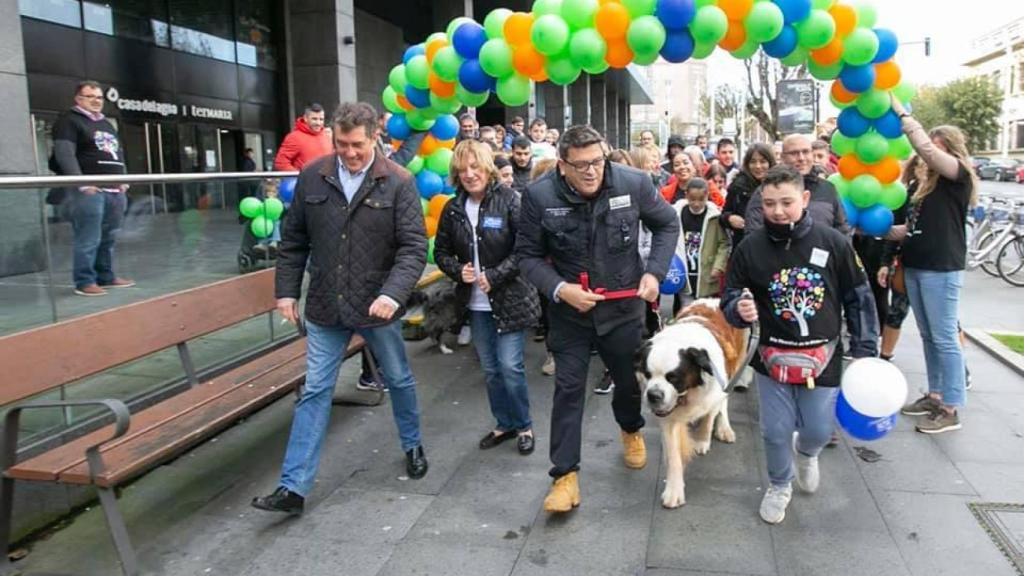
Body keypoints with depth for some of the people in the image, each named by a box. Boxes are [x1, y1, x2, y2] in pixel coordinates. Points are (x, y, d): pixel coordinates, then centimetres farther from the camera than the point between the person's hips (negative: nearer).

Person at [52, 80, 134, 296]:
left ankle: (106, 276, 19)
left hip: (114, 190, 8)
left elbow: (118, 155, 28)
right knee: (88, 239, -8)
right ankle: (84, 282, -2)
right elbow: (64, 154, -12)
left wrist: (122, 180, 14)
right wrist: (82, 183, -21)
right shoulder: (69, 121, -1)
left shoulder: (107, 124, 24)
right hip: (88, 190, -8)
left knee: (109, 238, 10)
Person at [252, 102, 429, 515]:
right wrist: (287, 290, 2)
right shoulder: (312, 177, -1)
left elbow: (414, 247, -14)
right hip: (325, 307, 2)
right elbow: (293, 241, 7)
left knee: (399, 380, 17)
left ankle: (413, 446, 42)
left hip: (378, 307, -2)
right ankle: (293, 486, 11)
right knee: (314, 392, 5)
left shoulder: (398, 182, -10)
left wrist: (393, 293, -27)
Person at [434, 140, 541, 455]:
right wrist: (458, 270, -9)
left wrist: (494, 276, -19)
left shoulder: (509, 200, -12)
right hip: (476, 303, 5)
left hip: (509, 298, -5)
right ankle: (504, 423, 32)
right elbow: (441, 251, 10)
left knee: (510, 366, -3)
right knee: (490, 369, 14)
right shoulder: (452, 209, 2)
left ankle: (524, 426, 19)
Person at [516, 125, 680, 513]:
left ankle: (631, 431, 51)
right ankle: (565, 474, 12)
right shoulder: (539, 196, -18)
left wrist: (655, 272, -10)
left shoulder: (634, 183, -15)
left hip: (624, 305, 2)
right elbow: (528, 255, -8)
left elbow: (668, 224, 2)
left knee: (629, 379, 20)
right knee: (568, 389, 0)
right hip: (569, 310, -1)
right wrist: (559, 289, -23)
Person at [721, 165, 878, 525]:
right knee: (776, 432, 7)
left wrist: (864, 351, 1)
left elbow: (858, 299, 1)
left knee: (819, 431, 9)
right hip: (773, 357, 0)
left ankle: (805, 452, 47)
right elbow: (730, 299, 0)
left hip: (822, 358, 0)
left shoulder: (832, 242, -8)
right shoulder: (750, 248, -9)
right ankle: (780, 485, 36)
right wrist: (740, 309, -24)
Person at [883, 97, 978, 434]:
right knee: (928, 337, 14)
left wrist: (900, 111, -16)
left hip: (941, 269, -8)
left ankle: (951, 410, 4)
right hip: (916, 265, 8)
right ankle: (935, 396, 24)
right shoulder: (927, 182, 15)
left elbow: (924, 147, -22)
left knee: (944, 339, -3)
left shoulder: (960, 176, -6)